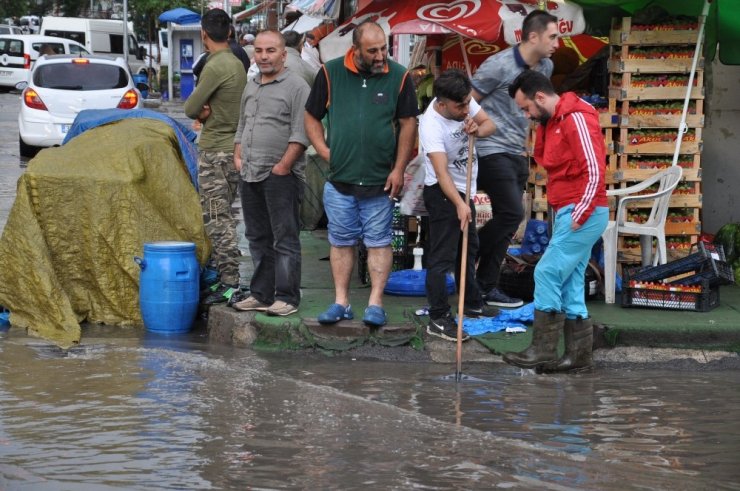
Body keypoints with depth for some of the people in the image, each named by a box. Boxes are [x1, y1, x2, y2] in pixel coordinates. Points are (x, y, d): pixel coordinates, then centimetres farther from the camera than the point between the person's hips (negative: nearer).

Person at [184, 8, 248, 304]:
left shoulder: (215, 67, -18)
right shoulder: (237, 64, 12)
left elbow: (190, 109, -13)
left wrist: (201, 112, 6)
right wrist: (207, 112, -5)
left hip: (215, 152, -9)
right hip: (233, 148, 9)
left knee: (216, 219, -7)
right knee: (222, 216, 16)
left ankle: (229, 282, -9)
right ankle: (226, 276, 21)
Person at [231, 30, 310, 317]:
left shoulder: (296, 86, -6)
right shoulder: (251, 87, 18)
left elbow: (300, 133, -12)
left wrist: (283, 165, -16)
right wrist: (238, 156, 14)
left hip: (280, 176, -8)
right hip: (251, 175, 8)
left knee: (285, 239, -6)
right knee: (258, 238, 12)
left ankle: (287, 297, -4)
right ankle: (260, 294, 19)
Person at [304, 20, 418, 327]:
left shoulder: (398, 77, -3)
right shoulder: (330, 73, -1)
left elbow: (408, 124, 1)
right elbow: (311, 118, 7)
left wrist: (399, 169, -4)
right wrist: (324, 151, -5)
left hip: (380, 182, -1)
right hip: (339, 179, 1)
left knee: (379, 242, 2)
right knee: (341, 241, 8)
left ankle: (375, 303, 6)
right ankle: (341, 302, 15)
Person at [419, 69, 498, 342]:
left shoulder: (464, 101, -12)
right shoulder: (431, 125, -32)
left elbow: (489, 124, 2)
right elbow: (442, 172, -38)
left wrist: (477, 130, -22)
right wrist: (459, 204, -47)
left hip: (464, 189, 9)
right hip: (442, 193, -9)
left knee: (469, 248, 23)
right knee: (442, 257, -9)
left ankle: (472, 303, 40)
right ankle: (438, 319, -5)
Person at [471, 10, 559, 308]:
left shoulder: (545, 68, 6)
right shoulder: (499, 65, -17)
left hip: (517, 154, 8)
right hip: (493, 151, -8)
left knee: (506, 222, 7)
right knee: (512, 214, -14)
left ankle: (487, 287, 13)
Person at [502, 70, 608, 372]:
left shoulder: (576, 119, -14)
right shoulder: (550, 123, 16)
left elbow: (595, 171, -19)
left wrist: (579, 215, -18)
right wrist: (565, 213, 8)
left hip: (582, 215, -10)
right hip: (567, 213, 10)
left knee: (547, 275, -10)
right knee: (569, 284, 9)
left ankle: (543, 352, -6)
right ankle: (578, 354, 12)